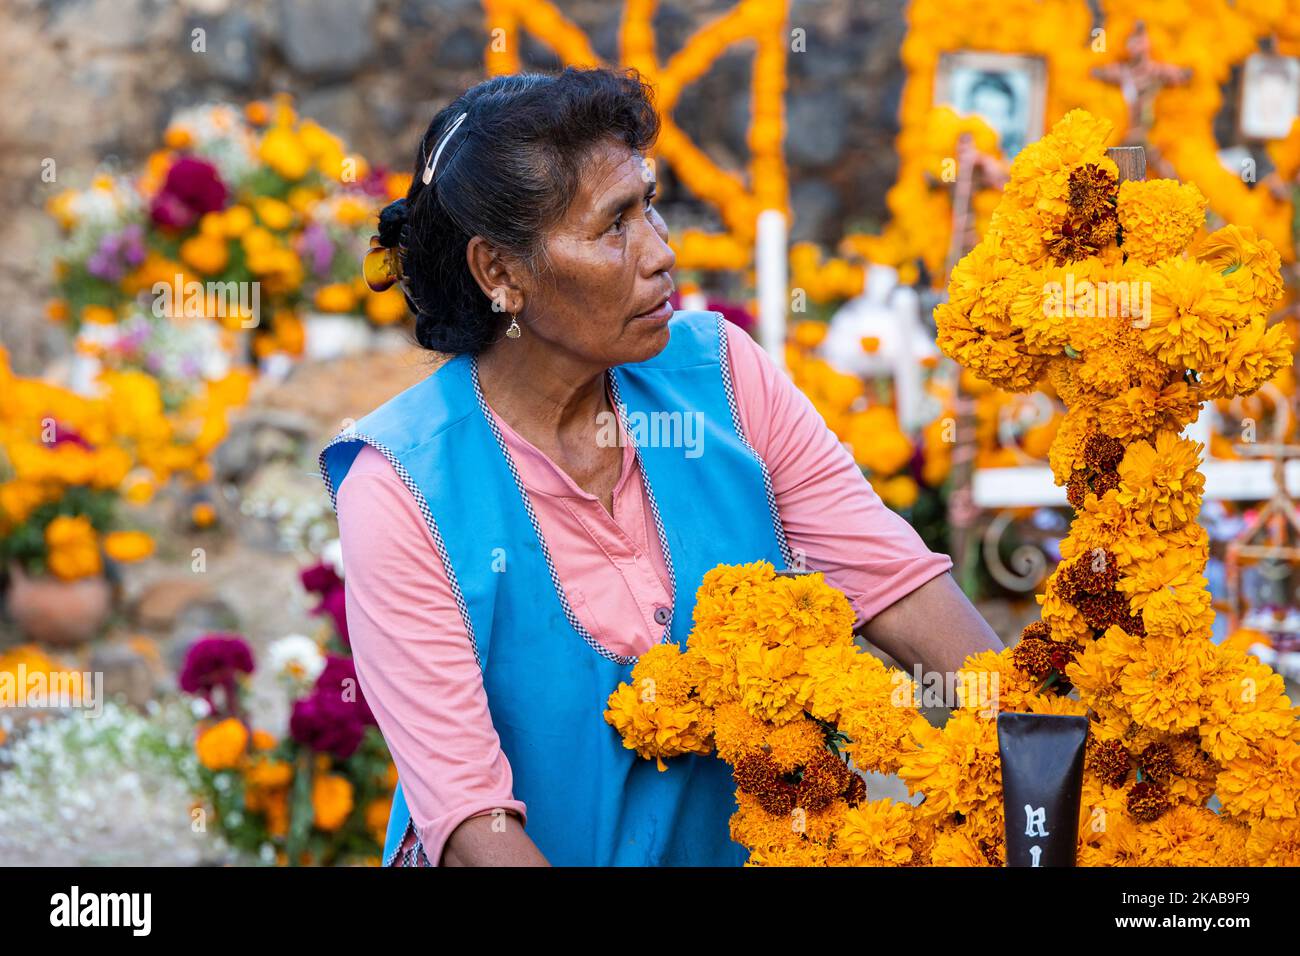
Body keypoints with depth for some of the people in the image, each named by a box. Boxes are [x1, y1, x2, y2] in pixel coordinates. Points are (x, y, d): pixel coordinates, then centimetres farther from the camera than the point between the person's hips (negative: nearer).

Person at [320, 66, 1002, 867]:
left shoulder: (721, 373, -2)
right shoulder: (400, 490, -14)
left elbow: (897, 579, -6)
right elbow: (465, 810, -18)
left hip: (747, 844, 5)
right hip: (552, 851, -5)